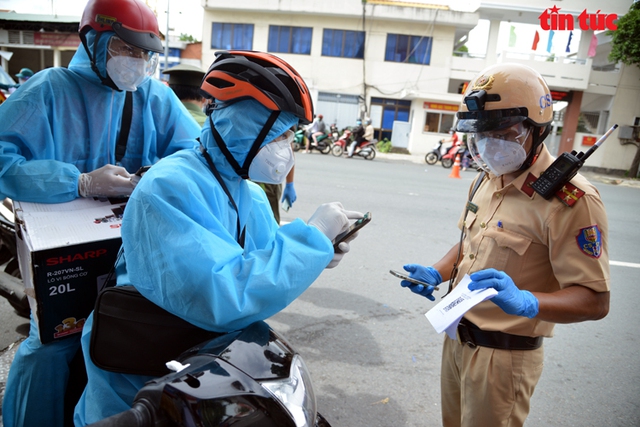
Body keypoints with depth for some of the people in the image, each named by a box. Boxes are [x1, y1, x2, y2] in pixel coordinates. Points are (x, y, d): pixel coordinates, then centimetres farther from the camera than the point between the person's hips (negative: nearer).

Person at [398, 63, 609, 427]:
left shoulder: (570, 198, -22)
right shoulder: (488, 179, 5)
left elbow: (595, 300, -23)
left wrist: (525, 302, -41)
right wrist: (437, 274, -2)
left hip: (503, 355, -7)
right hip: (458, 337, 8)